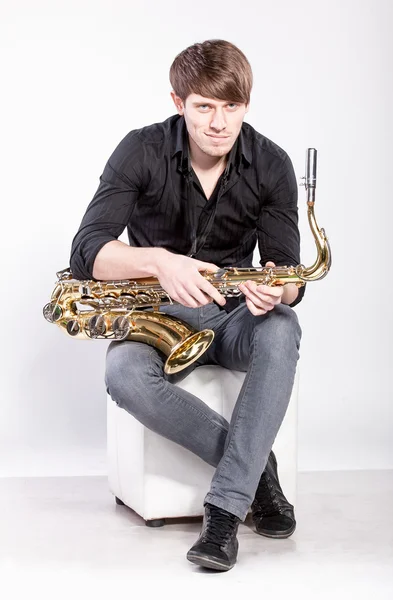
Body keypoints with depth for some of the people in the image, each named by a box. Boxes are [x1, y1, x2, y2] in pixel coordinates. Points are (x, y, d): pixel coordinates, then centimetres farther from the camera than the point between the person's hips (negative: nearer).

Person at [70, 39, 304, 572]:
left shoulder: (271, 165, -7)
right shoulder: (142, 152, -12)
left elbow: (289, 279, -7)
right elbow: (86, 254, -20)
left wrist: (276, 291, -33)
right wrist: (159, 261, -40)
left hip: (234, 314, 1)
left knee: (281, 330, -35)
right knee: (123, 374, -35)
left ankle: (225, 511, -33)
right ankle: (257, 465, -18)